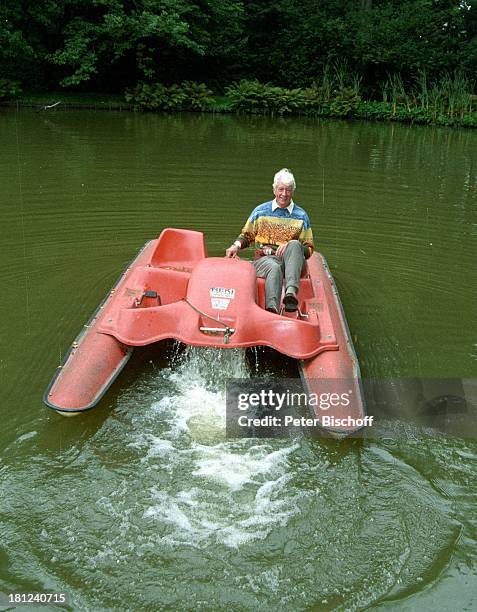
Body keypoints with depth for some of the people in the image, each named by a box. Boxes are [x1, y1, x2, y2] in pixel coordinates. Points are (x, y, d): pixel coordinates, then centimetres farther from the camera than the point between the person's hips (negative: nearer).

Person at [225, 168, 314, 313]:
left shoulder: (301, 216, 13)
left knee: (294, 244, -34)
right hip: (264, 259, 0)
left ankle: (291, 292, -53)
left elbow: (309, 249, 10)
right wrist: (236, 245, -1)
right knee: (274, 267, -37)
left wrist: (290, 247, -11)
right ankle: (272, 309, -59)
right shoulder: (260, 211, 14)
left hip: (290, 262, 0)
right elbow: (246, 236, 23)